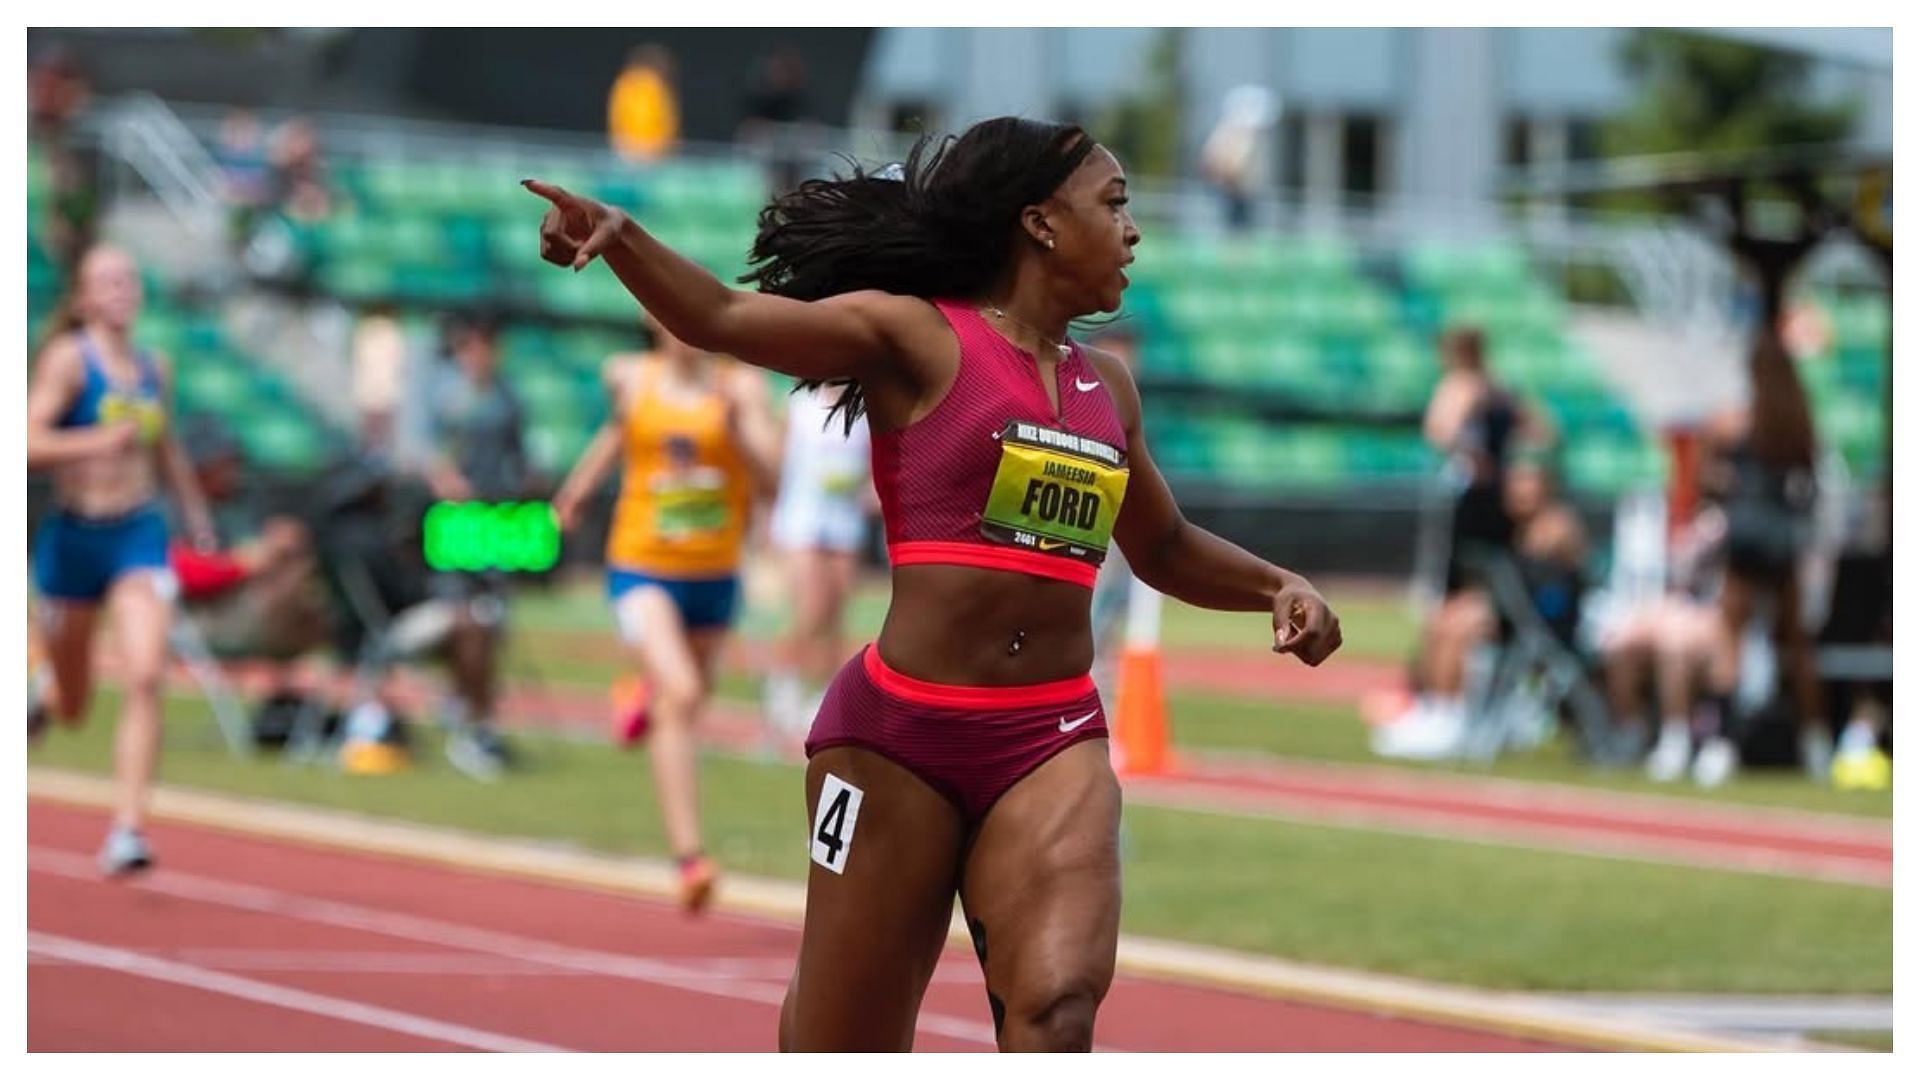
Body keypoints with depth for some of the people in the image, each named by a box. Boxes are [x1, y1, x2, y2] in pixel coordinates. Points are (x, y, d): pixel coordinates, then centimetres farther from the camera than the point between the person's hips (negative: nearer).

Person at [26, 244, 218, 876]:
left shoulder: (153, 370, 7)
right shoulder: (68, 359, -9)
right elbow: (30, 443, -20)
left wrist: (195, 511, 30)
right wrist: (100, 442, -30)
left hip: (140, 535, 3)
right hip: (75, 535, -3)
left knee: (144, 680, -17)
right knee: (71, 706, 11)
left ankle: (127, 831, -19)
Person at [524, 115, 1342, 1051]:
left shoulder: (1107, 389, 15)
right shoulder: (918, 338, -2)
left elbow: (1163, 549, 32)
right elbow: (723, 317, -15)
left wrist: (1277, 586, 15)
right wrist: (618, 237, -32)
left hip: (1054, 744, 4)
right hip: (898, 734, -4)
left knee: (1057, 1008, -20)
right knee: (839, 1051, 6)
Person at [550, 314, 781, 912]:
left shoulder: (742, 386, -6)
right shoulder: (630, 377, -2)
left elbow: (769, 471, -17)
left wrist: (735, 419, -30)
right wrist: (579, 487, 30)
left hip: (714, 575, 2)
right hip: (641, 569, -2)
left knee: (689, 694, 23)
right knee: (679, 695, -23)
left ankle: (651, 699, 64)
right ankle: (689, 857, -26)